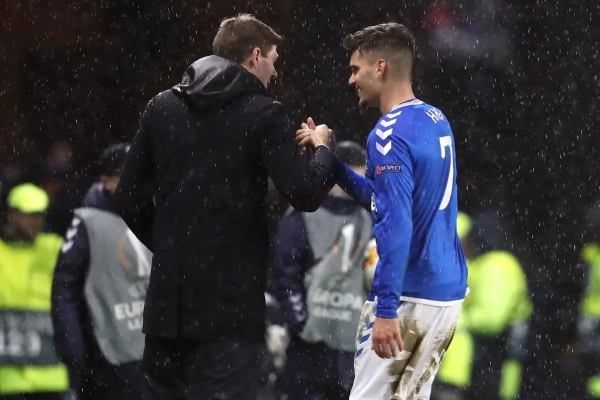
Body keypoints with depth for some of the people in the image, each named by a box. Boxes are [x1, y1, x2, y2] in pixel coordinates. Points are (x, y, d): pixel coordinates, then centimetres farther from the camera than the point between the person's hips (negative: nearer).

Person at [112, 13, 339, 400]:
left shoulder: (162, 107, 9)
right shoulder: (263, 114, -5)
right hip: (232, 291, -5)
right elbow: (305, 194, -13)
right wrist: (322, 148, 6)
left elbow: (129, 198, 9)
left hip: (169, 287, 5)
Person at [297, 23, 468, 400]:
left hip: (411, 296, -9)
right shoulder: (437, 121, 12)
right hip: (449, 289, 9)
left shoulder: (390, 135, -16)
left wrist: (386, 310, -26)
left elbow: (396, 225, -24)